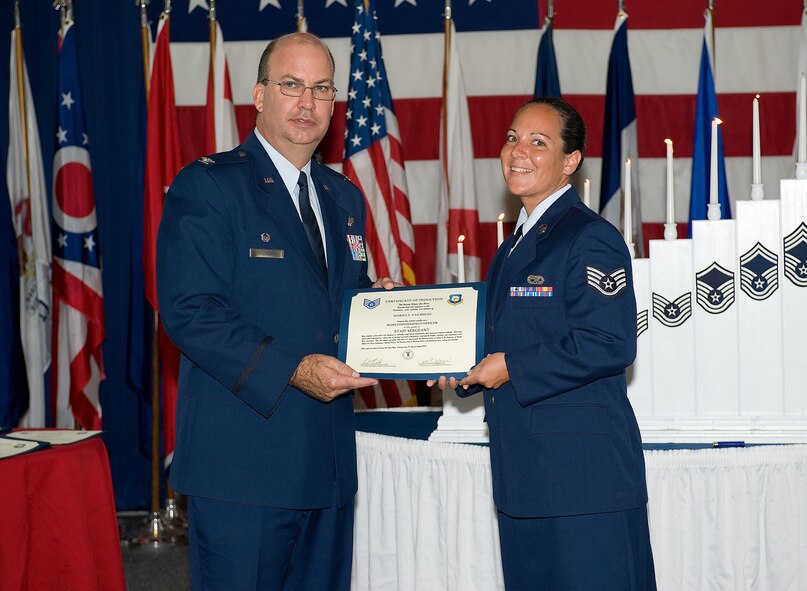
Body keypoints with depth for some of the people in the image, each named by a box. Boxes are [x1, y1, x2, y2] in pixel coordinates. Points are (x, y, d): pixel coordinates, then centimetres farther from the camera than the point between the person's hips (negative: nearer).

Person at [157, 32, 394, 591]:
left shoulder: (344, 198, 17)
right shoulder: (206, 186, -6)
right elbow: (190, 312, -16)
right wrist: (292, 370, -23)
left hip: (329, 458, 7)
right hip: (243, 456, -7)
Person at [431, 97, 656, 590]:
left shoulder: (590, 239, -13)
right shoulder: (515, 245, 17)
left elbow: (609, 345, -22)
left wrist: (511, 368, -17)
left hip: (582, 469, -9)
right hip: (524, 467, 10)